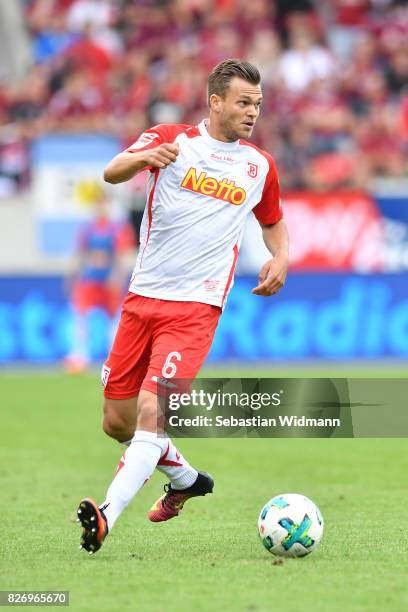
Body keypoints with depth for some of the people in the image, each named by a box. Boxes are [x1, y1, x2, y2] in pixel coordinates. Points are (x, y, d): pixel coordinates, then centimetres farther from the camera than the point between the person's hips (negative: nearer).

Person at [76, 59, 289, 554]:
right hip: (143, 298, 2)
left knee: (151, 414, -20)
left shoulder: (259, 166, 10)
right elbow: (112, 172, -12)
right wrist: (144, 157, -35)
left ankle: (107, 516, -27)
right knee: (118, 422, 7)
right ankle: (186, 479, 32)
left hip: (195, 307, -1)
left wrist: (279, 257, 5)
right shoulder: (171, 139, 3)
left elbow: (273, 221, 28)